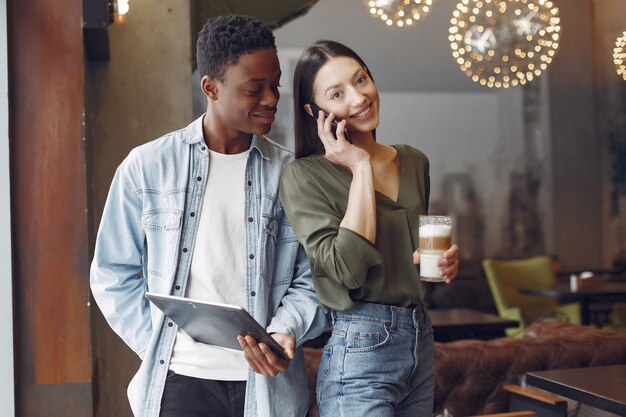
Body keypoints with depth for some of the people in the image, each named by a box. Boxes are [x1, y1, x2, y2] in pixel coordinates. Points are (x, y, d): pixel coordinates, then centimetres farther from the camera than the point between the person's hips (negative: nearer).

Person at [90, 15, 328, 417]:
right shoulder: (147, 167, -1)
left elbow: (309, 280, 2)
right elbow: (114, 274, 4)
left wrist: (285, 332, -15)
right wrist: (157, 347, -5)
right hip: (180, 379, -1)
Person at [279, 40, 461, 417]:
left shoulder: (414, 162, 8)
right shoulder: (304, 177, -11)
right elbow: (348, 268, -23)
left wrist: (445, 259, 0)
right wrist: (361, 168, -16)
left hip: (422, 341, 6)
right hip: (360, 350, -6)